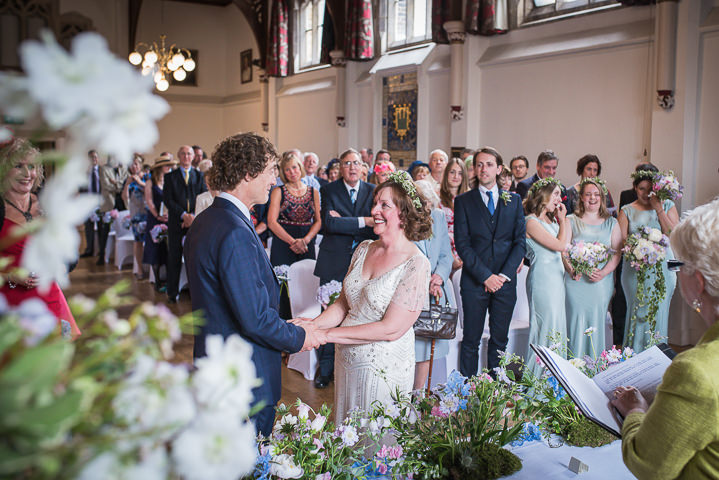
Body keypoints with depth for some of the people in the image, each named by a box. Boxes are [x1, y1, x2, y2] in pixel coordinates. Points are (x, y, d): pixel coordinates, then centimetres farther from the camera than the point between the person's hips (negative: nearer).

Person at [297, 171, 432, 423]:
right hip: (347, 361, 6)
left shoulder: (416, 264, -18)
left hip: (383, 368, -6)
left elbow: (391, 329, -21)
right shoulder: (364, 249, 2)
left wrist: (327, 334, -21)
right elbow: (343, 302, 7)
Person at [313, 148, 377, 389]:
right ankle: (325, 369, 17)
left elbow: (376, 227, -4)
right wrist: (363, 221, -15)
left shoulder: (372, 191, 7)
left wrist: (344, 222, -11)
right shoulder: (329, 191, 3)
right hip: (334, 262, -1)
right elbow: (329, 224, -12)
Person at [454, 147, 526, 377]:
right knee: (471, 341, 3)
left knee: (500, 340, 9)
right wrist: (485, 276, -12)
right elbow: (462, 244, -5)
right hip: (474, 281, -2)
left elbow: (520, 241, 5)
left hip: (505, 281, 2)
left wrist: (504, 275, -7)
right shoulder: (463, 201, 2)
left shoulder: (513, 200, 10)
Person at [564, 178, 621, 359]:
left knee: (597, 324, 3)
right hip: (576, 281, -1)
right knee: (576, 323, -4)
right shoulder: (571, 221, 8)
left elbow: (617, 253, 5)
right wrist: (572, 270, -18)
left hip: (602, 281, 1)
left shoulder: (611, 223, 12)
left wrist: (604, 272, -11)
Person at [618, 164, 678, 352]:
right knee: (638, 313, 0)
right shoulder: (627, 211, 6)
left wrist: (658, 209, -10)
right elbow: (620, 242, -1)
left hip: (662, 269, 0)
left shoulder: (668, 206, 7)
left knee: (658, 313, 2)